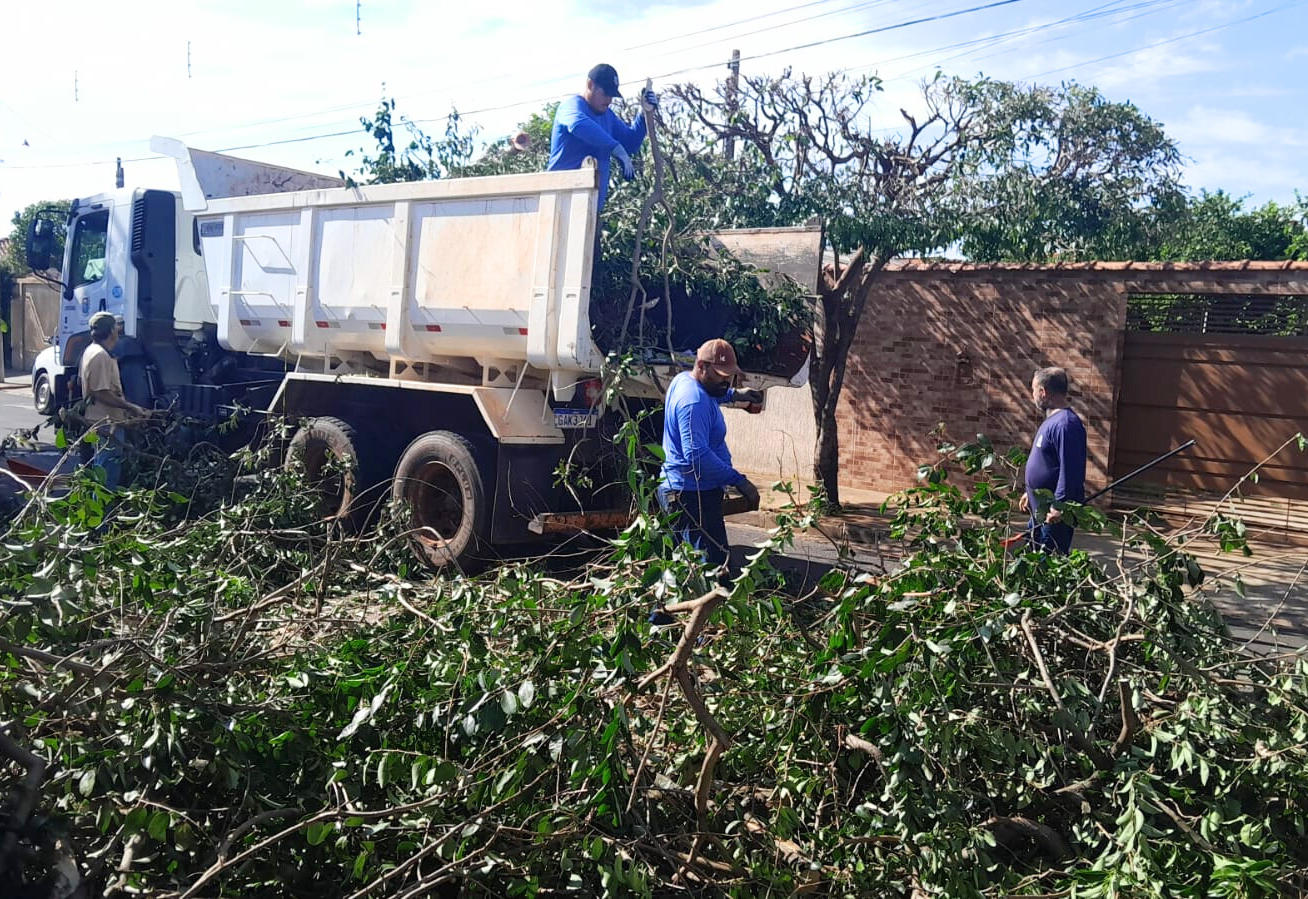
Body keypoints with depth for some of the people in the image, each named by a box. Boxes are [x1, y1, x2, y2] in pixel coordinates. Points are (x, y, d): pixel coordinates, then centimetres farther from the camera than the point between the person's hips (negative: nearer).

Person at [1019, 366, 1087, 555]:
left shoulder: (1065, 424, -21)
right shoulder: (1052, 420, 13)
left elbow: (1070, 470, -26)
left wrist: (1059, 506, -26)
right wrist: (1031, 493, 24)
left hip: (1055, 514, -10)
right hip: (1040, 510, 10)